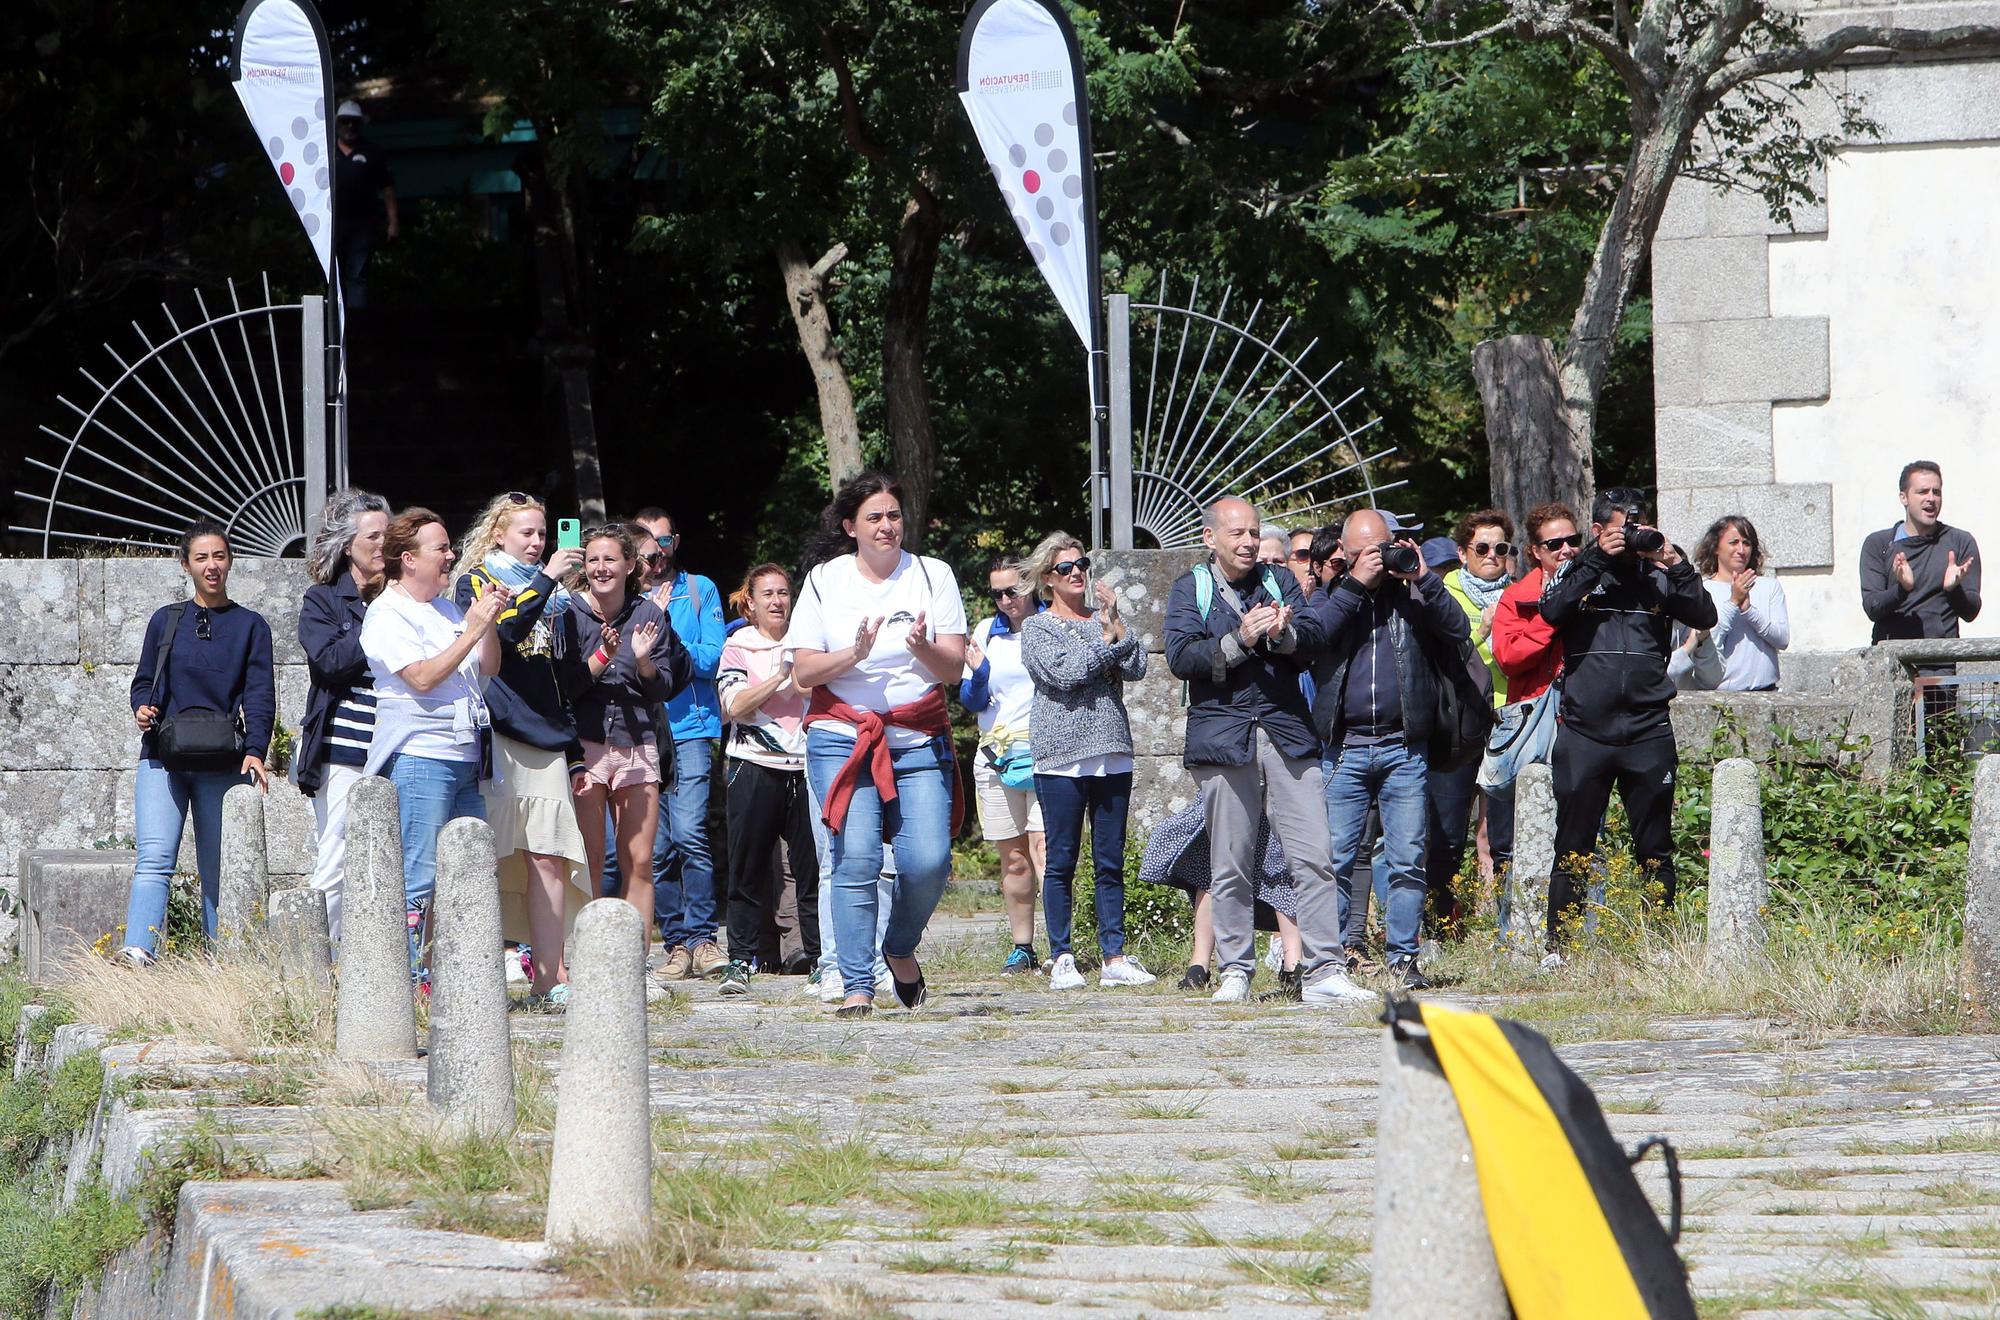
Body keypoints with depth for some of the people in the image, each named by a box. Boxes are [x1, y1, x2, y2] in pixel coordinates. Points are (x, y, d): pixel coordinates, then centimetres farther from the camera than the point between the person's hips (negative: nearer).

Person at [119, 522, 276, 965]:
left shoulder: (250, 626, 9)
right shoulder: (166, 621, 13)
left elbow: (260, 694, 1)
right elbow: (144, 680, 18)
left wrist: (255, 750, -14)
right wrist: (142, 708, -6)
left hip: (224, 766, 0)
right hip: (162, 761, 0)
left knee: (219, 870, 1)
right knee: (154, 858, -15)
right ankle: (138, 953, -27)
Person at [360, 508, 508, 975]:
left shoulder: (449, 610, 18)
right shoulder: (386, 613, -5)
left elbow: (487, 669, 17)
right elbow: (423, 677, -17)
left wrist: (490, 622, 2)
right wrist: (473, 628, -15)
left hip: (466, 758, 8)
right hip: (418, 757, -8)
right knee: (419, 879, -8)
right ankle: (410, 981, -6)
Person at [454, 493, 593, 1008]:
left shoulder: (551, 595, 23)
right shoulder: (475, 583, 4)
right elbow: (501, 629, -18)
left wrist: (575, 751, 19)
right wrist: (545, 580, -19)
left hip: (547, 740, 6)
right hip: (495, 736, -6)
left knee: (549, 857, -3)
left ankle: (550, 975, -4)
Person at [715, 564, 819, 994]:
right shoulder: (737, 647, 7)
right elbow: (734, 706, -6)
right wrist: (781, 677, -12)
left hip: (804, 767, 2)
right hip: (754, 768, -2)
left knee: (812, 867, -1)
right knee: (749, 870, -1)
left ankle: (821, 958, 3)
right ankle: (741, 961, 2)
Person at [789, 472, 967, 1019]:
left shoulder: (933, 576, 7)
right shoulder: (824, 581, 6)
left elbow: (953, 667, 3)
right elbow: (803, 671, 2)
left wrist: (921, 648, -18)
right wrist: (853, 654, -15)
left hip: (918, 738, 1)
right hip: (842, 737, -1)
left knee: (929, 860, -12)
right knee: (856, 858, -15)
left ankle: (901, 948, 17)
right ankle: (857, 985, -10)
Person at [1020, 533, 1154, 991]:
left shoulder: (1104, 619, 15)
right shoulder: (1037, 628, 3)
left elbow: (1136, 668, 1)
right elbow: (1065, 674, -13)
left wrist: (1117, 621, -7)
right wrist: (1107, 641, -5)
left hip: (1112, 755, 4)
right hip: (1061, 757, -4)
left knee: (1111, 862, 4)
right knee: (1062, 861, -2)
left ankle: (1114, 958, 5)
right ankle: (1061, 960, 2)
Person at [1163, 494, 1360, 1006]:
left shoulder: (1280, 580, 15)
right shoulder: (1190, 589, 8)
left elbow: (1312, 639, 3)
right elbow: (1181, 657, -5)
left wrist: (1282, 633, -19)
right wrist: (1240, 640, -16)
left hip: (1287, 734, 2)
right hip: (1223, 738, -2)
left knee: (1313, 859, -7)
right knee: (1231, 868, 2)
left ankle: (1326, 973, -7)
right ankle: (1234, 971, 11)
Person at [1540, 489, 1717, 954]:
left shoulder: (1657, 579, 11)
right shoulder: (1579, 575, 8)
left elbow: (1705, 616, 0)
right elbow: (1552, 611, -11)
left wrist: (1675, 563, -9)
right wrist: (1598, 560, -11)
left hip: (1648, 733, 1)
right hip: (1585, 731, -1)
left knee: (1655, 849, 5)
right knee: (1573, 847, 1)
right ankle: (1558, 946, 5)